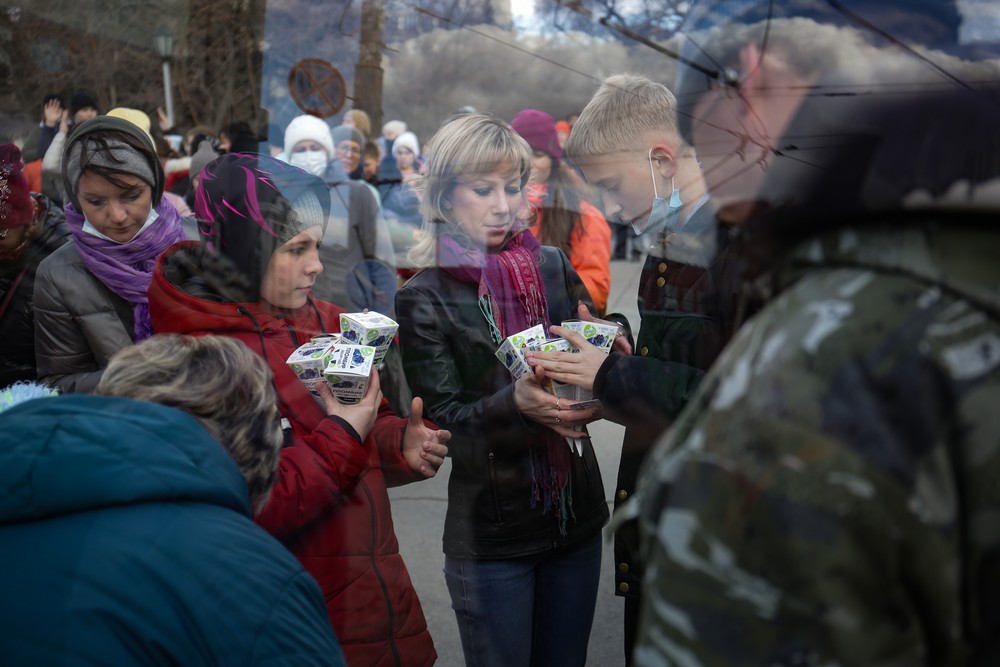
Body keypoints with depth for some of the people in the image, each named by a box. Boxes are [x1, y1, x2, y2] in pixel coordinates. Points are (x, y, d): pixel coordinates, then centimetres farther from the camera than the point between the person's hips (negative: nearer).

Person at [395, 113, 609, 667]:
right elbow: (442, 419, -12)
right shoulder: (424, 298, -5)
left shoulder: (553, 267, 3)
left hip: (577, 515, 3)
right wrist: (516, 404, -30)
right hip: (490, 533, -3)